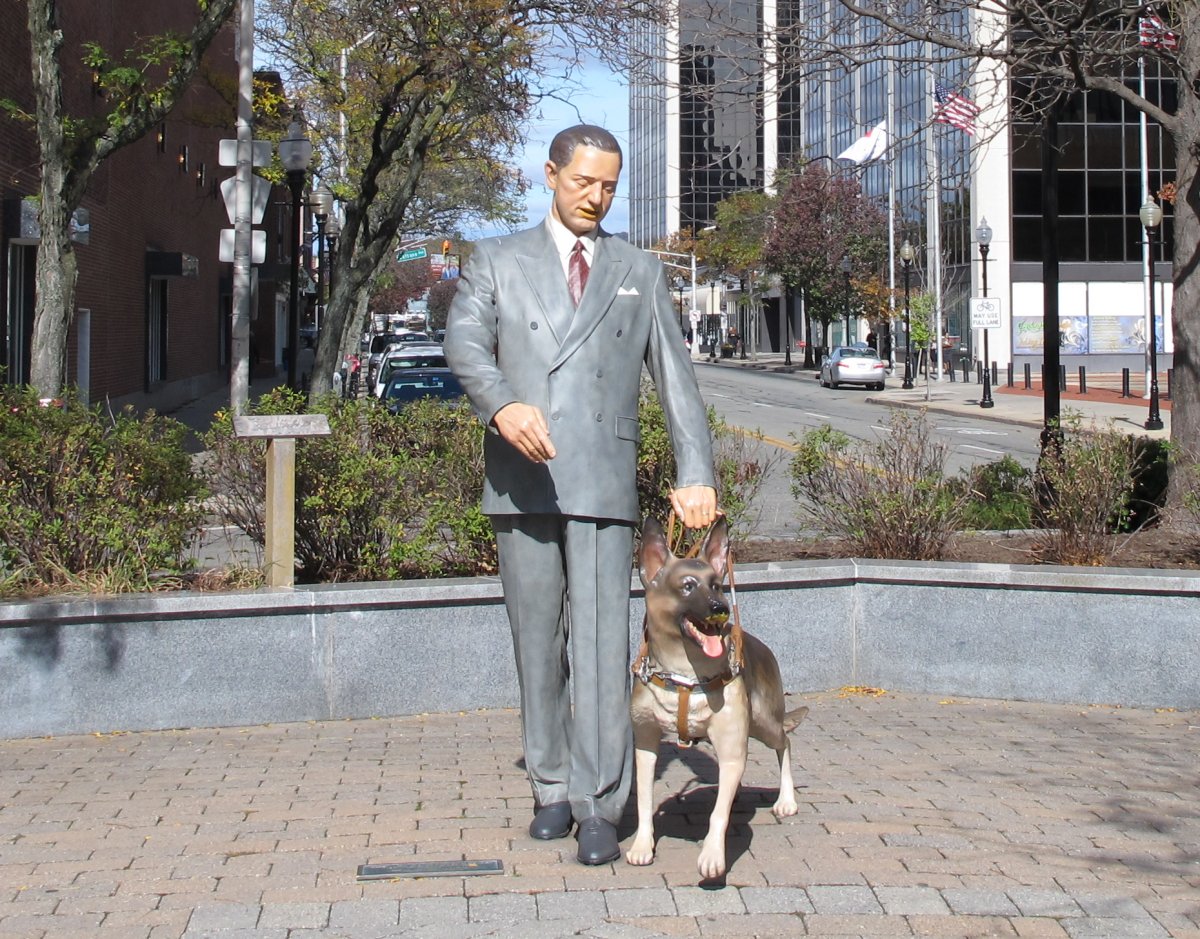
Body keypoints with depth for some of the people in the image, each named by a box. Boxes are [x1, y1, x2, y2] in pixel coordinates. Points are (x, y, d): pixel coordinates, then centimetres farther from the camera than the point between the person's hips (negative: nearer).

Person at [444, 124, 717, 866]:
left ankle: (600, 807, -6)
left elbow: (676, 378, 11)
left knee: (602, 644, -8)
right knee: (538, 644, 6)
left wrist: (697, 474, 0)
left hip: (605, 481, -1)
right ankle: (552, 789, 18)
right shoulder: (499, 262, 13)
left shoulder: (639, 272, 16)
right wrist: (502, 404, -26)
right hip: (522, 480, 1)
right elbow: (465, 342, -5)